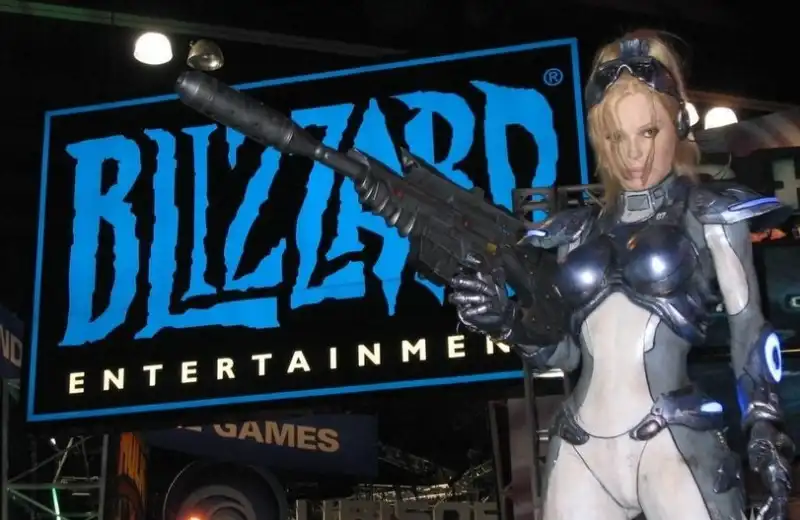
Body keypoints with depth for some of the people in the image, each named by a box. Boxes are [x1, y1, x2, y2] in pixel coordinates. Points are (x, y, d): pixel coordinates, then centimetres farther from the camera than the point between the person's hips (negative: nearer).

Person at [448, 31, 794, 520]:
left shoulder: (711, 215, 5)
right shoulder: (580, 230, 14)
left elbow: (749, 331, -1)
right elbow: (566, 352, 15)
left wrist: (766, 430, -14)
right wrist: (508, 321, -3)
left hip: (672, 445, -4)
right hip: (581, 452, 4)